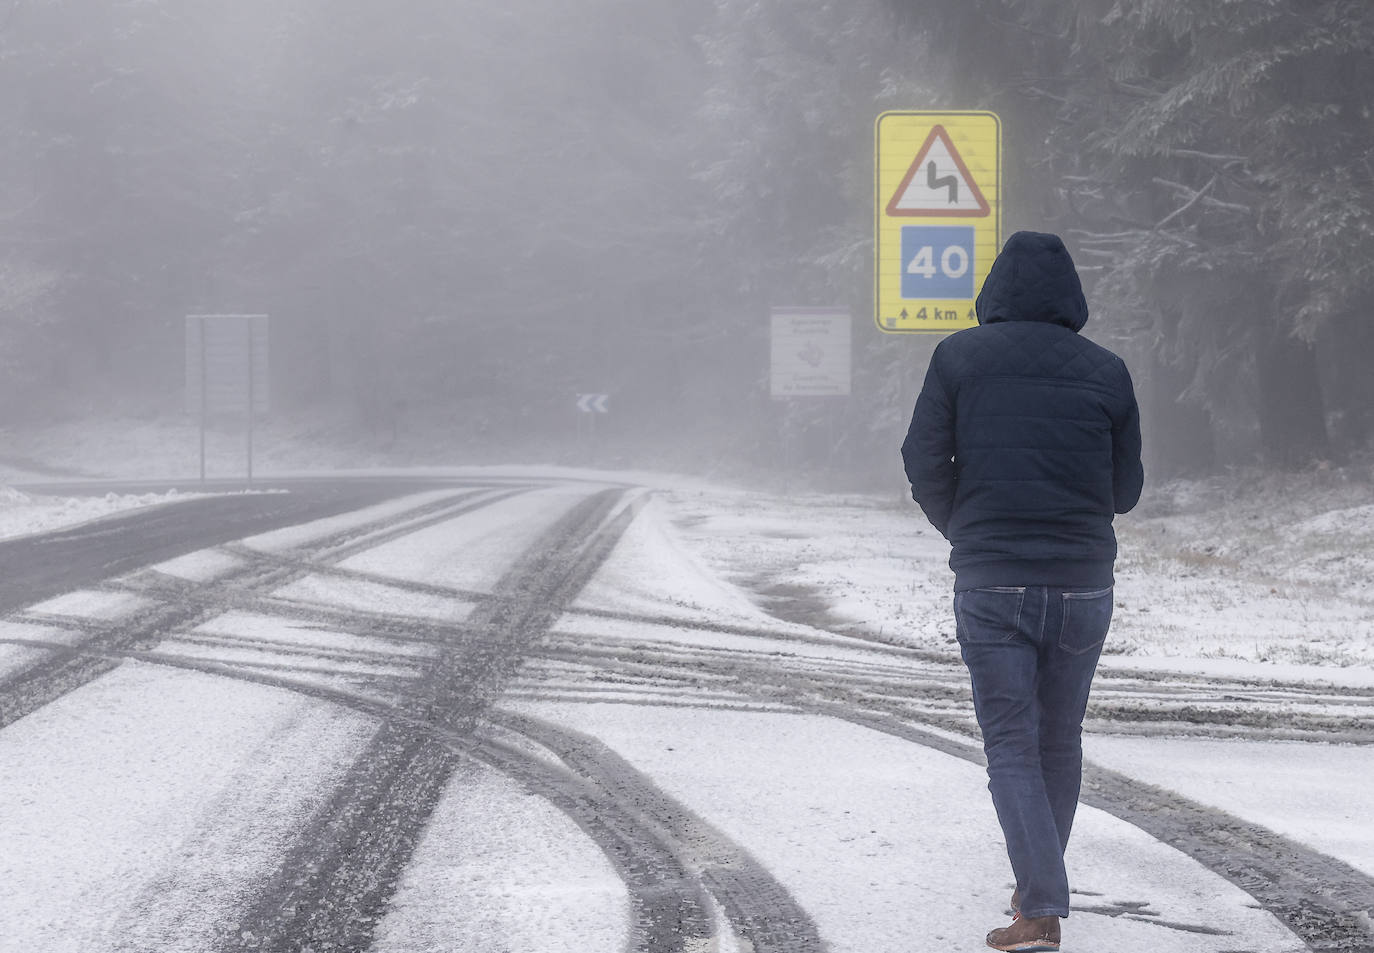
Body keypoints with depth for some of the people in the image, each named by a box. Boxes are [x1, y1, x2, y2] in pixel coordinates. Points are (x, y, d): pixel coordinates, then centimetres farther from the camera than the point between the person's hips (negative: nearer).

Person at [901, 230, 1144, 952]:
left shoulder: (960, 358, -3)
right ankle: (1038, 888, 31)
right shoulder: (1106, 372, 2)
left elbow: (924, 465, -2)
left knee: (1011, 749, 1)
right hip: (1083, 587, 2)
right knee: (1060, 741, 18)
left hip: (991, 586, -2)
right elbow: (1126, 490, 7)